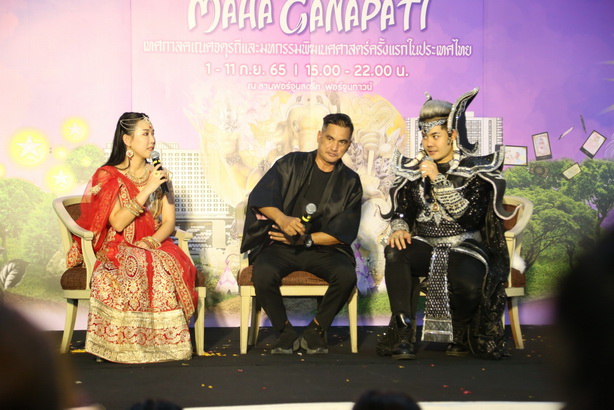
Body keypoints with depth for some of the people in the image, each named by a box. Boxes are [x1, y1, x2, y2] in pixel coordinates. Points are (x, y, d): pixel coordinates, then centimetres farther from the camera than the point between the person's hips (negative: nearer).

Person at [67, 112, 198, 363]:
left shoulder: (158, 174, 14)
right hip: (118, 248, -3)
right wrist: (147, 190, -16)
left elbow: (169, 222, 8)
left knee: (171, 267, -32)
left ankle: (163, 340, -26)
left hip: (154, 246, 3)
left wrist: (153, 241, -14)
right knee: (136, 268, -38)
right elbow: (117, 223, -12)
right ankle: (126, 343, -30)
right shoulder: (108, 176, 1)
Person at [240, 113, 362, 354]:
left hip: (322, 248, 1)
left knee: (346, 275, -30)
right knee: (263, 273, -33)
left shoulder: (350, 182, 7)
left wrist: (305, 239, -15)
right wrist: (281, 218, -30)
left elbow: (344, 232, -1)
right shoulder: (291, 164, 4)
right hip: (280, 246, -1)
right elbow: (260, 197, -9)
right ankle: (286, 334, -10)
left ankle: (315, 332, -7)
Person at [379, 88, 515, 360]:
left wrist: (438, 180, -22)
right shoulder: (413, 169, 11)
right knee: (394, 253, -32)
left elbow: (471, 216, -16)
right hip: (425, 246, 3)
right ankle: (403, 335, -28)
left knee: (468, 284, -35)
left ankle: (461, 337, 0)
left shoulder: (475, 170, -2)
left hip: (464, 248, -3)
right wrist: (399, 228, -15)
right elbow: (401, 207, 10)